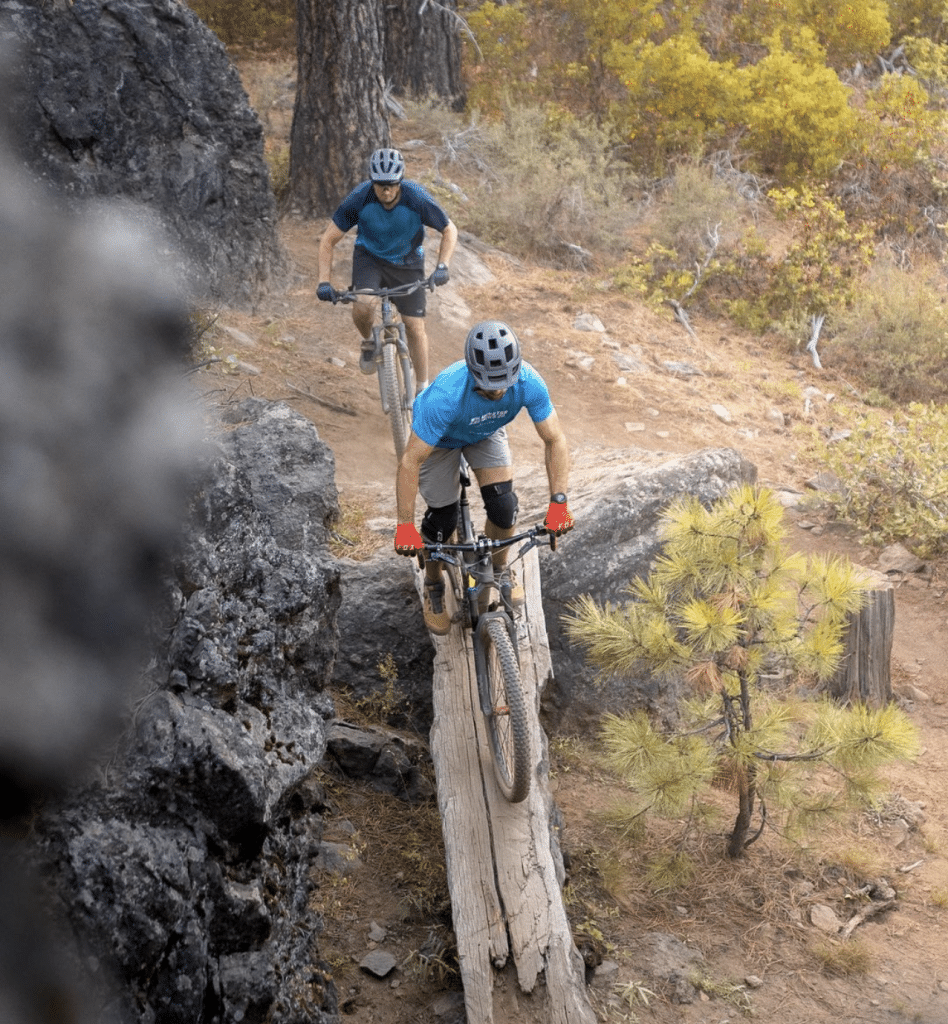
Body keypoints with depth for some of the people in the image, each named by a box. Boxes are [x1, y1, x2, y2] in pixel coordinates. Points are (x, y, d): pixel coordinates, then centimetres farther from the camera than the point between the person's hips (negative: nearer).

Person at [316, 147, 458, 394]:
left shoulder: (417, 199, -28)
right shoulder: (359, 199, -27)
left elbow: (450, 230, -13)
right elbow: (328, 240, -18)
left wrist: (442, 266, -28)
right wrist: (324, 282, -28)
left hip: (407, 261, 0)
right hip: (369, 256, 0)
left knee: (415, 326, -3)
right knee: (362, 307, -28)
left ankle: (423, 389, 15)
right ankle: (368, 343, 7)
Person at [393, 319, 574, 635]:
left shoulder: (528, 383, -36)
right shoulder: (446, 395, -45)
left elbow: (555, 441, -25)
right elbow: (411, 461, -39)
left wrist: (558, 502, -34)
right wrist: (405, 526, -40)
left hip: (486, 432, 3)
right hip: (441, 435, -3)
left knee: (504, 506, -9)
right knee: (442, 520, -3)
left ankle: (498, 570, 22)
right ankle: (434, 586, 26)